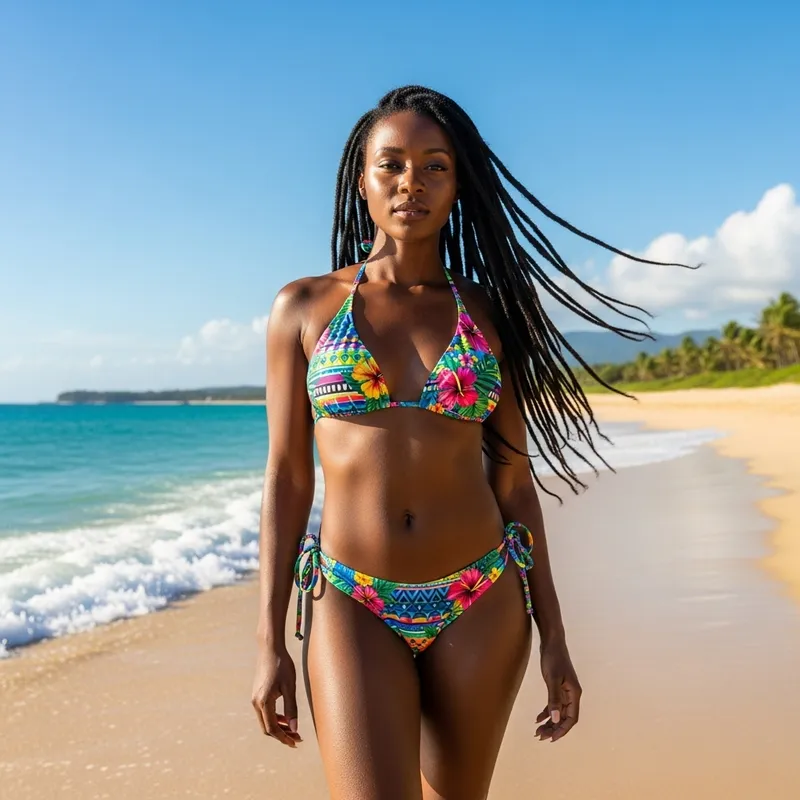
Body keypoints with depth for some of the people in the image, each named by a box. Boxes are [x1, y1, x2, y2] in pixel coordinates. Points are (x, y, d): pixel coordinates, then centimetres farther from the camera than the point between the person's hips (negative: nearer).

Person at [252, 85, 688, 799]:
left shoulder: (487, 313, 4)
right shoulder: (305, 307, 1)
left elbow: (514, 480, 6)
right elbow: (286, 476, 0)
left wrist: (553, 634, 5)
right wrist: (270, 644, -2)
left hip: (481, 605, 2)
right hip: (354, 607, -1)